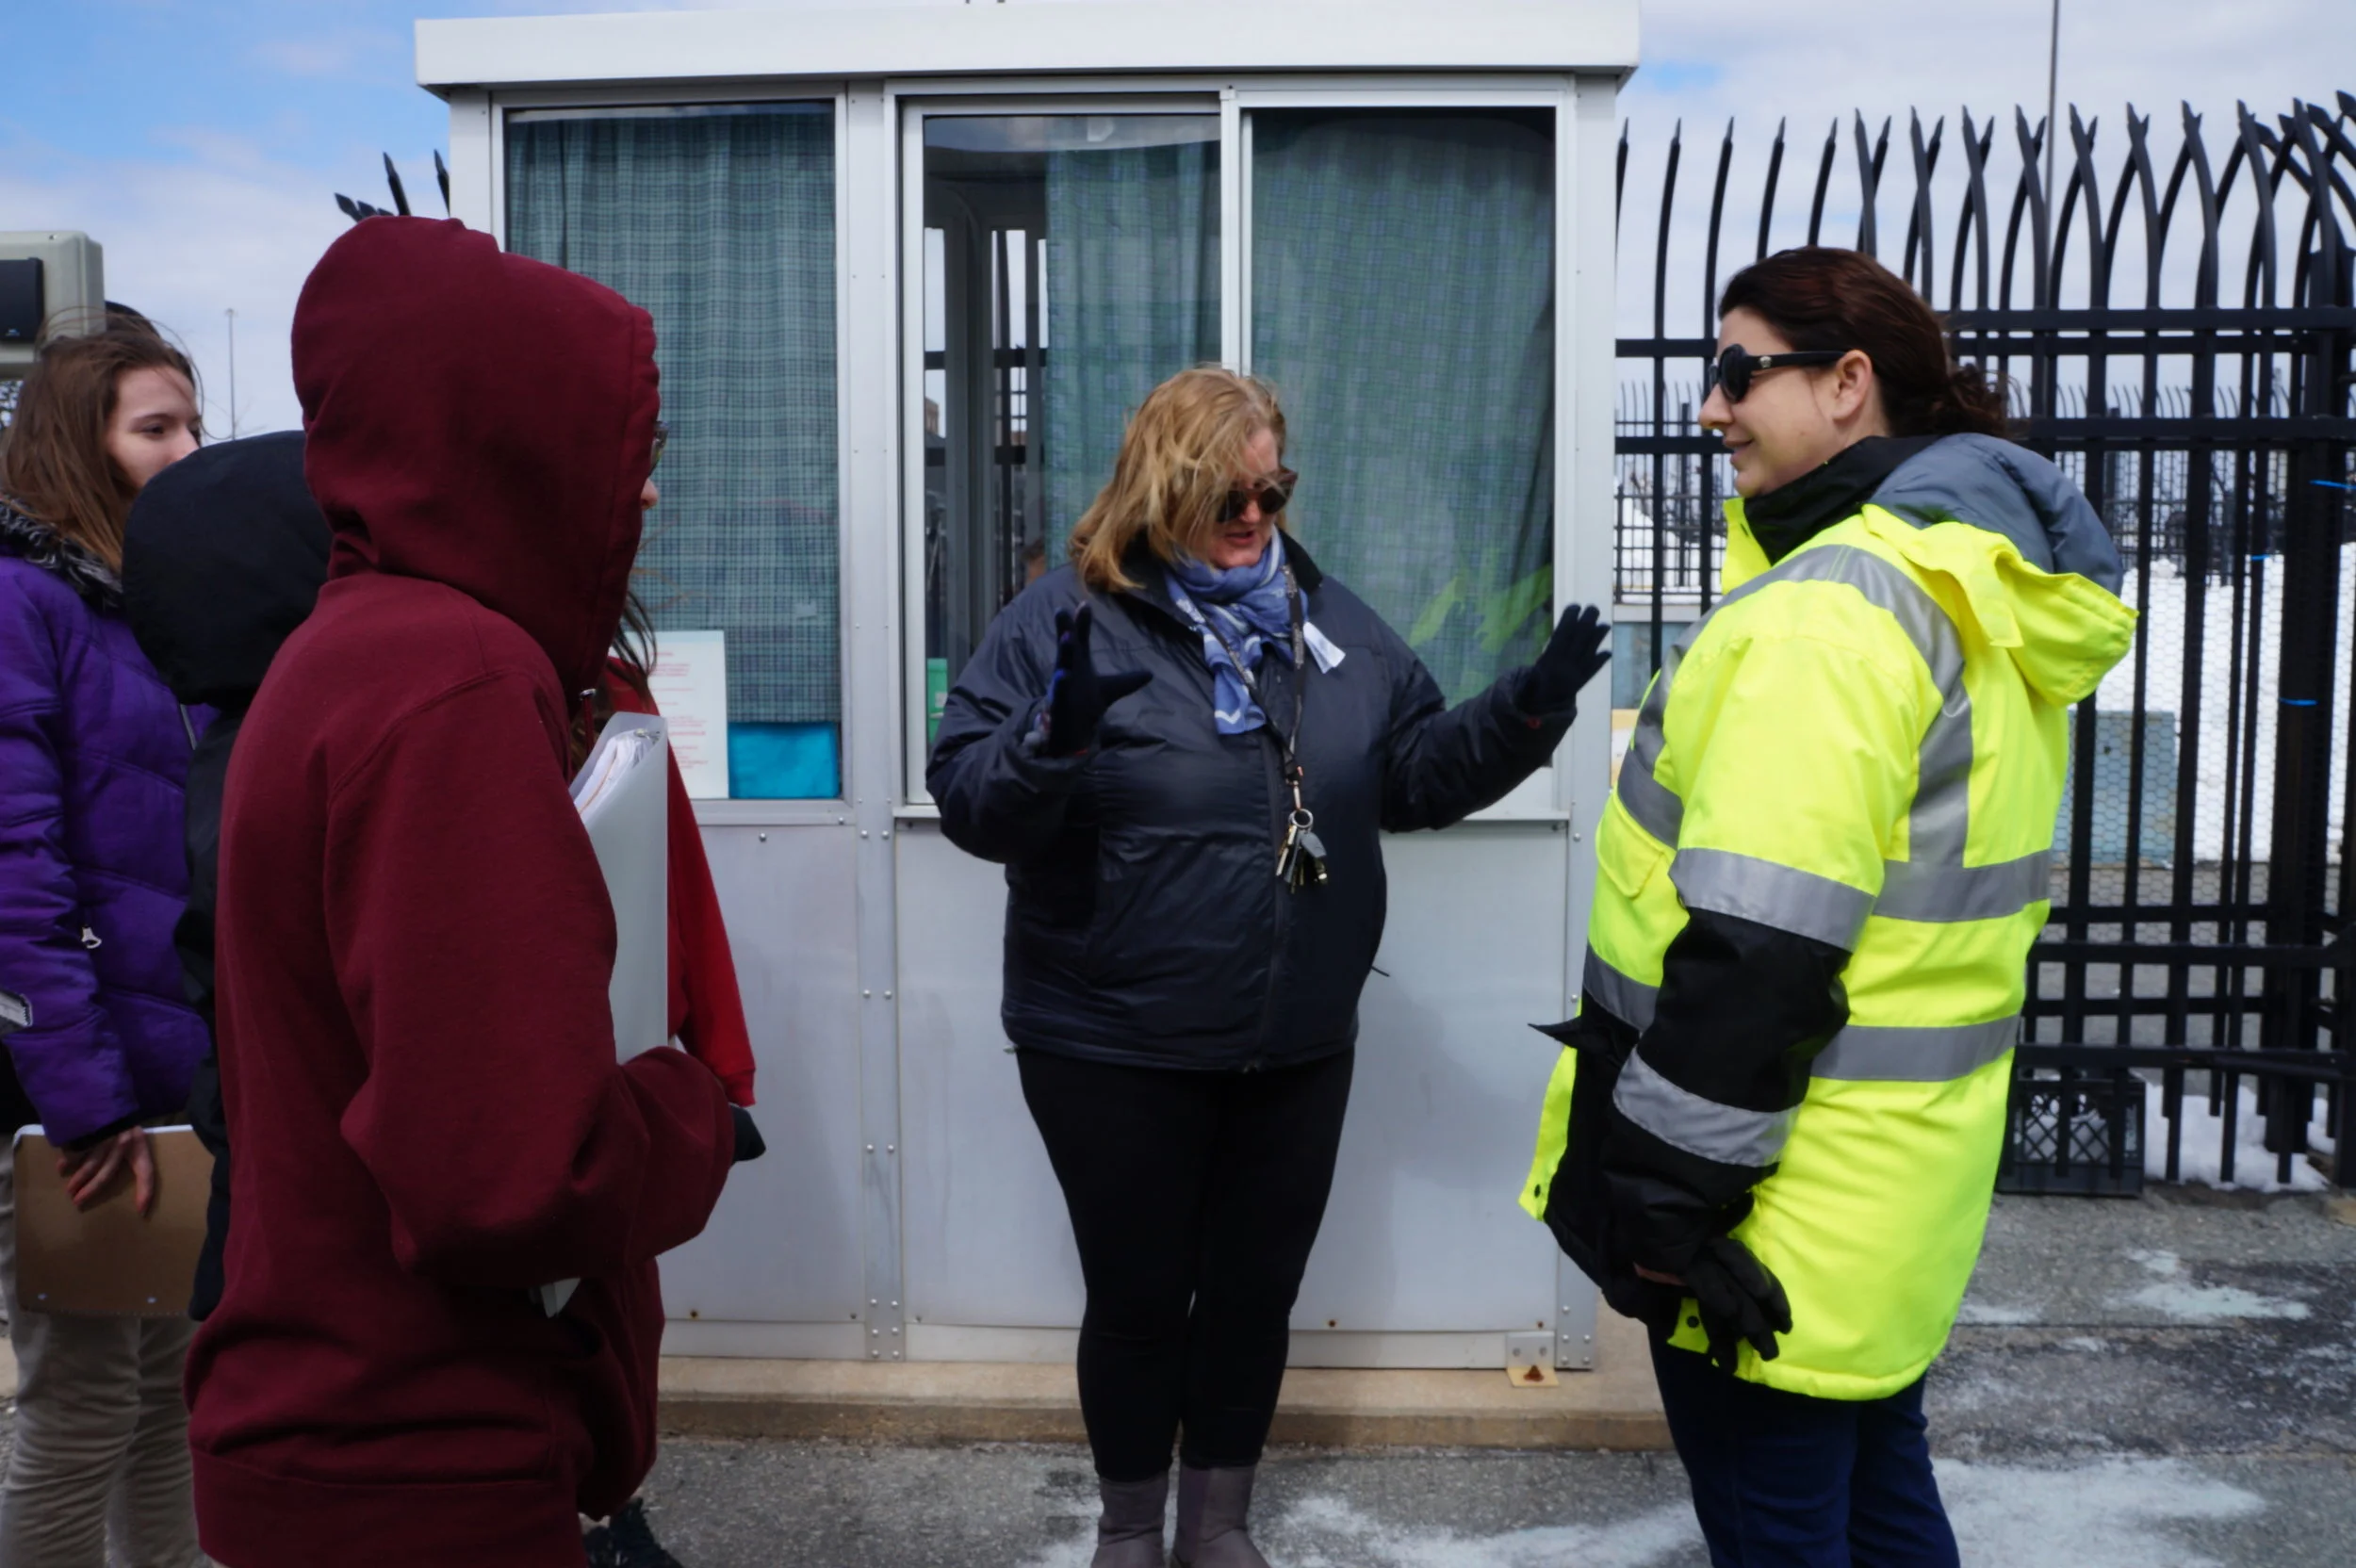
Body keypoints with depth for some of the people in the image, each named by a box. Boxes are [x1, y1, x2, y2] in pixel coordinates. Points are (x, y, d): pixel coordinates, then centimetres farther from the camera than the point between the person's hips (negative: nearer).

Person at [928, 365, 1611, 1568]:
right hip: (1115, 1050, -4)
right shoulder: (1066, 617, -10)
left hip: (1297, 1046, 5)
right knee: (1139, 1297, 11)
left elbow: (1415, 775, 11)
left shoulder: (1330, 619, 6)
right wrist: (1056, 735, -34)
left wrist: (1525, 712, -4)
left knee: (1258, 1290, 17)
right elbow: (966, 799, -14)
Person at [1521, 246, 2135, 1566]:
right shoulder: (1990, 591, 10)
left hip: (1793, 1200, -10)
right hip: (1909, 1165, 10)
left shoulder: (1831, 604, -22)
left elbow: (1759, 946, -27)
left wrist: (1666, 1194, -19)